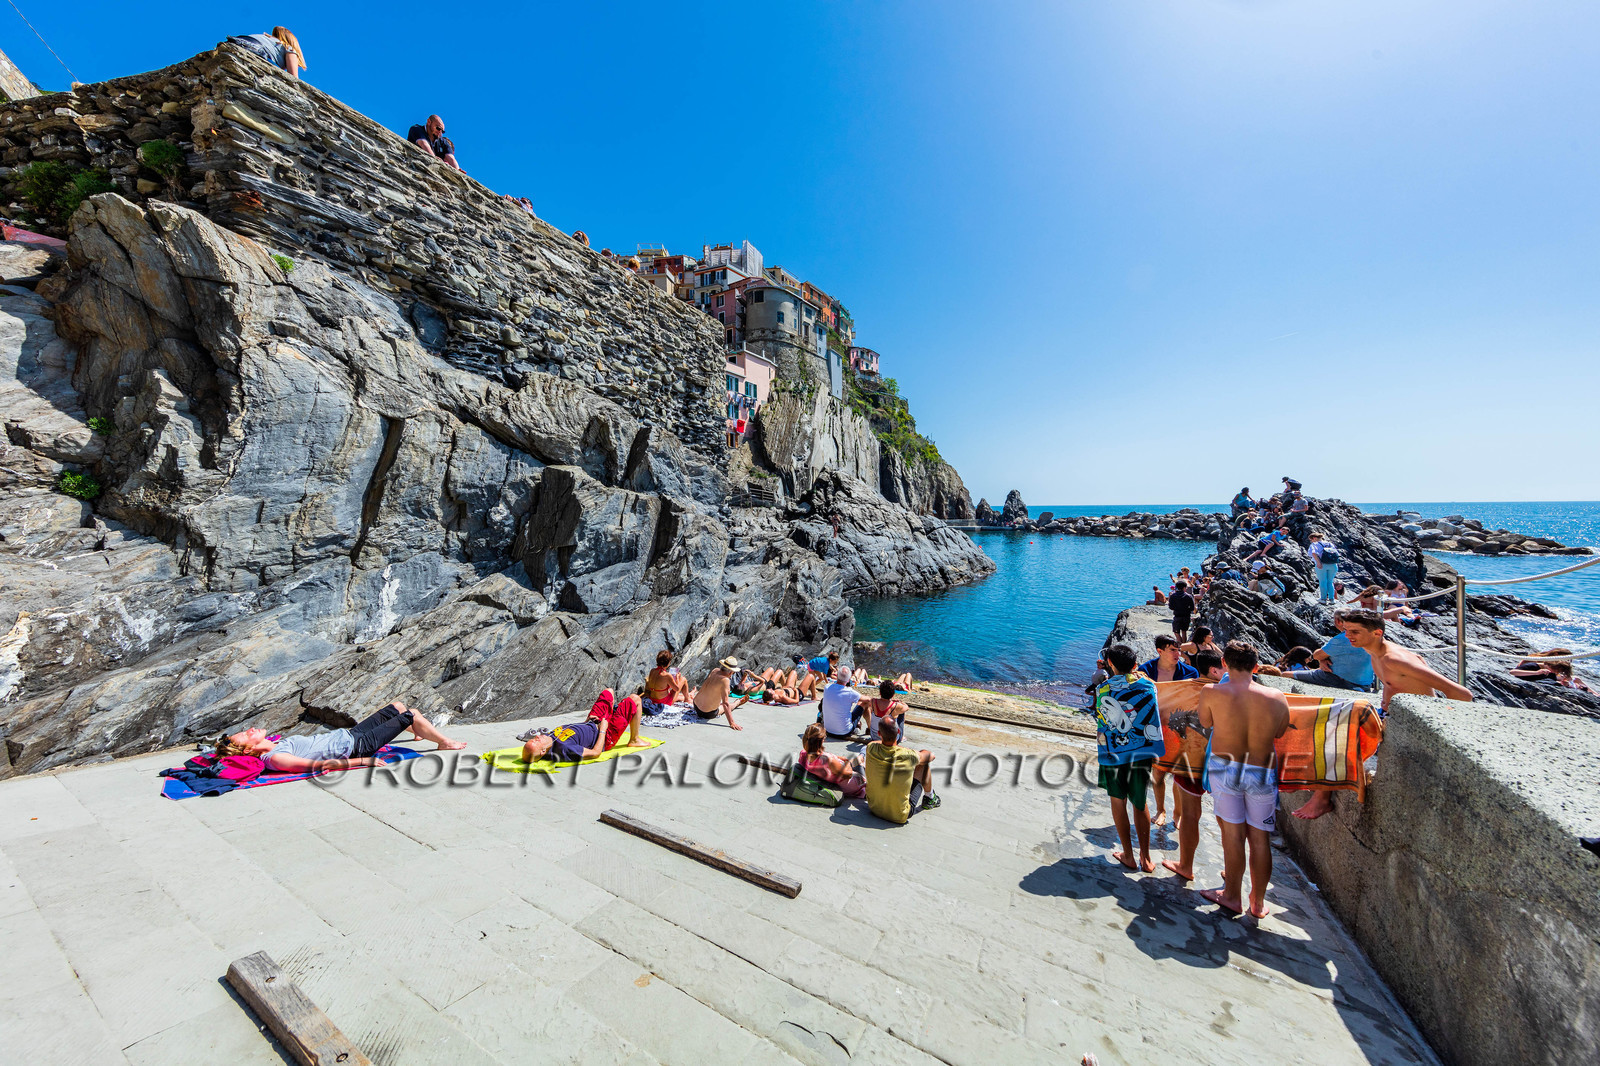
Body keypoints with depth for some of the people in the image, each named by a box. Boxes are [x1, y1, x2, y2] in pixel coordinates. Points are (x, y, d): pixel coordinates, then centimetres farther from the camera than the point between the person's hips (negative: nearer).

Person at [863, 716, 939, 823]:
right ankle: (929, 798, 31)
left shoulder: (871, 749, -18)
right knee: (925, 761, 7)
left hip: (874, 808, 3)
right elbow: (931, 755, 0)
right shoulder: (909, 756, -25)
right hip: (900, 816, -3)